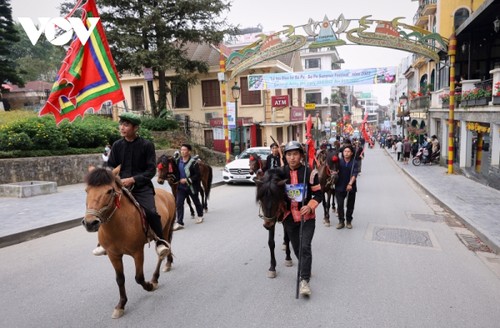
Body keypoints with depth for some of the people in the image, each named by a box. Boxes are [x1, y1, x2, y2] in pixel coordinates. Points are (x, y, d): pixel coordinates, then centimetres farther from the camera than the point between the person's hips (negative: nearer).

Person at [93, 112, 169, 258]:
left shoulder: (147, 145, -4)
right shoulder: (117, 145, 7)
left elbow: (151, 170, -6)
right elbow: (111, 167, 13)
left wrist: (133, 179, -17)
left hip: (142, 186, -4)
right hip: (121, 186, 4)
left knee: (151, 212, -25)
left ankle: (161, 241, -3)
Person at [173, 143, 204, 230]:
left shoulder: (193, 162, -18)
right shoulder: (178, 161, 0)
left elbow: (197, 175, -18)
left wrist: (187, 180, -24)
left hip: (191, 186, -4)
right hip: (181, 186, 4)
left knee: (196, 202, 17)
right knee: (178, 203, -7)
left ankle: (200, 216, 41)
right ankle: (179, 223, -5)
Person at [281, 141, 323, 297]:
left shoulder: (310, 172, -12)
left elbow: (318, 194, -6)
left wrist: (310, 207, -22)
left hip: (307, 216, -3)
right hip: (289, 217, 3)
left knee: (305, 247, -11)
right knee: (296, 248, 15)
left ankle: (304, 280, -3)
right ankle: (305, 268, 40)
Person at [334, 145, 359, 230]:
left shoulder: (354, 163, -3)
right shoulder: (339, 161, 0)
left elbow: (354, 174, -13)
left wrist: (350, 184, -25)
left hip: (350, 187, 0)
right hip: (340, 187, 0)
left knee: (350, 205, 11)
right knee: (340, 205, -1)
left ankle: (349, 221, 27)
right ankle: (341, 221, 13)